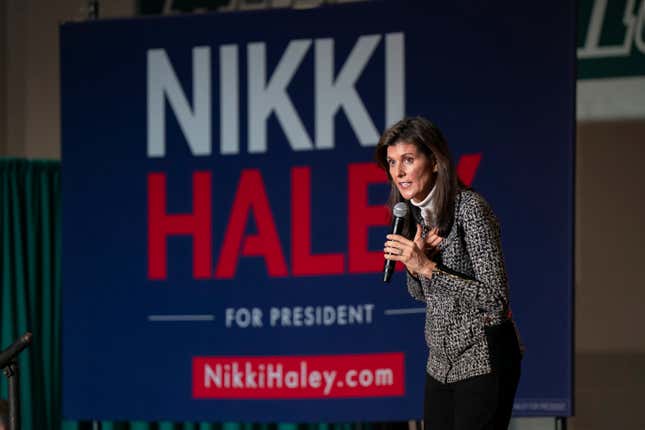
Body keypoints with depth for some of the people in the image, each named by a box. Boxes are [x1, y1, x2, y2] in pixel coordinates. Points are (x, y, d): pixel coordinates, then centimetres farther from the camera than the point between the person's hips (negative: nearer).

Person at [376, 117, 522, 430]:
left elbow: (495, 299, -21)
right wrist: (413, 262, -5)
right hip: (441, 362, 8)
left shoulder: (469, 208, -17)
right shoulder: (412, 214, 7)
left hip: (482, 360, -8)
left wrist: (427, 267, -24)